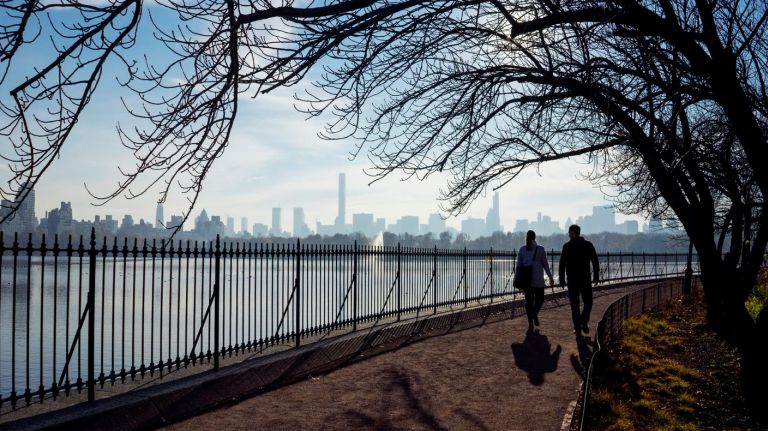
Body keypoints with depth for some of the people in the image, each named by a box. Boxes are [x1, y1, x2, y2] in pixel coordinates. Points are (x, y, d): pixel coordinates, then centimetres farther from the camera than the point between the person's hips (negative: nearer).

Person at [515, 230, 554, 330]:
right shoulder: (540, 249, -2)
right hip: (537, 279, -2)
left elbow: (518, 265, 2)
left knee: (528, 300, 9)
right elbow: (545, 264, 0)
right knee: (539, 299, 12)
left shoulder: (522, 249, 2)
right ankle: (534, 313, -14)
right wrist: (550, 277, 8)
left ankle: (530, 322, 4)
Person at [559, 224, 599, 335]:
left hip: (572, 279, -1)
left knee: (574, 304, 6)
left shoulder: (567, 246, -3)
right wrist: (596, 277, 9)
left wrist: (562, 279, 1)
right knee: (588, 302, 12)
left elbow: (562, 264, -5)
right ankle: (584, 321, -10)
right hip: (585, 279, 1)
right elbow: (595, 262, 1)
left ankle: (577, 327, 5)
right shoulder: (588, 245, 1)